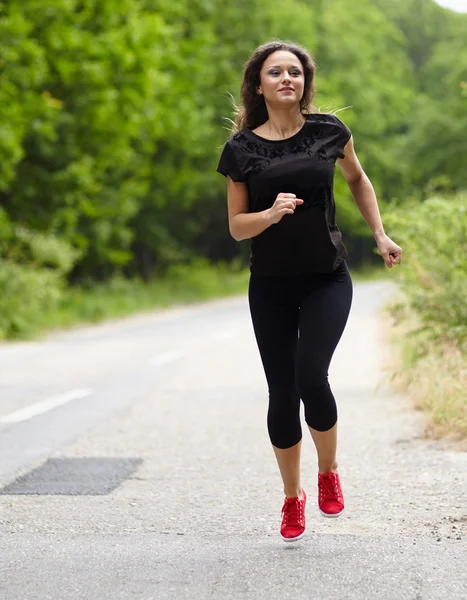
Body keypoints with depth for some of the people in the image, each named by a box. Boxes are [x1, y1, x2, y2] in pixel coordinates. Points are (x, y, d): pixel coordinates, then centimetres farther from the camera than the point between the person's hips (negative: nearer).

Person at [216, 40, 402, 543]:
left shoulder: (328, 131, -2)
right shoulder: (242, 148, -3)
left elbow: (357, 180, 17)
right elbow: (237, 227, 0)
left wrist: (380, 237, 13)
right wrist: (272, 213, -20)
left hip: (327, 280, -1)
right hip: (271, 287, 1)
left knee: (311, 376, -19)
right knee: (282, 393, 4)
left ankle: (328, 473, 8)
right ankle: (292, 497, 24)